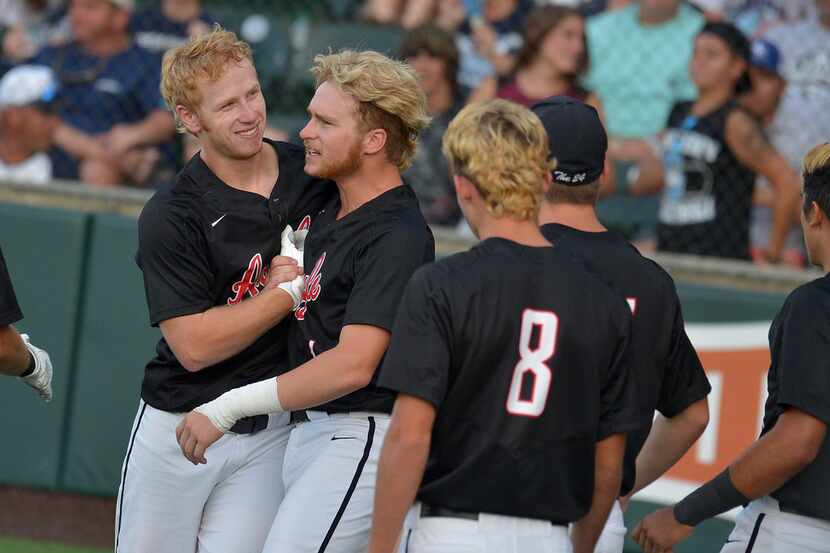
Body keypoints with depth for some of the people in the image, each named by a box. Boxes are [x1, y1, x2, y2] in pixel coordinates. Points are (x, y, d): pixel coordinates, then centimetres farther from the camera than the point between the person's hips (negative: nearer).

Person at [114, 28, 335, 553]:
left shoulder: (313, 173, 0)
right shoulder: (171, 216, -14)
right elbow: (194, 346, -19)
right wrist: (289, 290, -16)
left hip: (272, 431, 3)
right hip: (179, 427, -3)